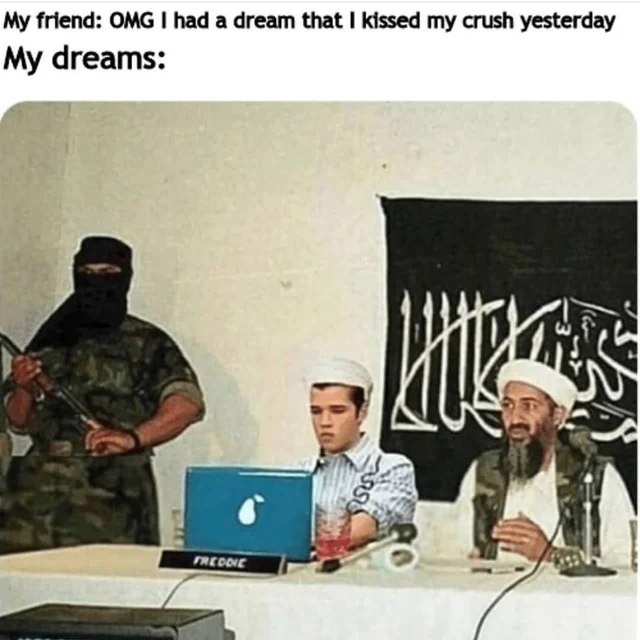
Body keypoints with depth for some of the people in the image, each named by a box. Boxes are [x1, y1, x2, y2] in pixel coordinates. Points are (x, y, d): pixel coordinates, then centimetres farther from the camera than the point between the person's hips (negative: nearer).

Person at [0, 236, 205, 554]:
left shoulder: (147, 343, 4)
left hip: (110, 495, -4)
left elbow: (186, 403, -9)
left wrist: (133, 438, -23)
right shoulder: (51, 341, 17)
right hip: (38, 491, 4)